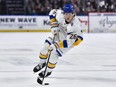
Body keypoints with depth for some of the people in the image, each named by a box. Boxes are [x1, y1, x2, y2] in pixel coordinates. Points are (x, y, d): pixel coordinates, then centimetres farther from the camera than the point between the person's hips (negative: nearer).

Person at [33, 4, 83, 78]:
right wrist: (54, 26, -12)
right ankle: (42, 63, 25)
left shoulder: (75, 25, -41)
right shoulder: (61, 15, -28)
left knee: (54, 53, -14)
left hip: (72, 39, -5)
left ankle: (48, 71, 11)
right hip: (60, 33, 5)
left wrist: (56, 45, -47)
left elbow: (69, 42, -42)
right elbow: (52, 13, -4)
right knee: (46, 45, -2)